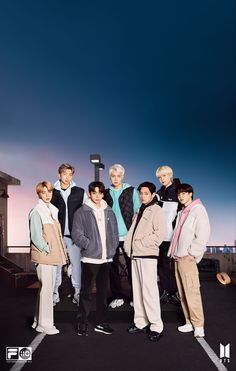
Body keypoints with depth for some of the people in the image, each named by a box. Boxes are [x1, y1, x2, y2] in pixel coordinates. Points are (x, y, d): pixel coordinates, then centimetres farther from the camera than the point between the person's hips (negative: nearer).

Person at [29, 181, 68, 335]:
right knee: (46, 289, -2)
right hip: (44, 256, -8)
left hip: (53, 256, 8)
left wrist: (61, 251, 8)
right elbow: (36, 237, -16)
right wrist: (48, 250, -12)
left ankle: (39, 321, 28)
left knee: (47, 289, 15)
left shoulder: (53, 210, 12)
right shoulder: (37, 212, -11)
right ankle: (45, 324, 12)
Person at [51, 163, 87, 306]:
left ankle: (78, 291, 16)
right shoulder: (52, 192, 3)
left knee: (76, 263, 3)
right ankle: (55, 291, 21)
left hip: (74, 234, 0)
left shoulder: (80, 192, 3)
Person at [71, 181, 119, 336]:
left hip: (106, 259, 4)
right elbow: (76, 234, -9)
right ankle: (82, 323, 18)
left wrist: (112, 249, 1)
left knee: (103, 291, 13)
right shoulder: (82, 212, -4)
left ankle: (101, 322, 26)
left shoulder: (109, 212, 9)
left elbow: (115, 233, 13)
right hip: (90, 258, -4)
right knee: (86, 292, 3)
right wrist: (91, 246, -14)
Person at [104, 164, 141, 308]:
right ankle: (117, 296, 19)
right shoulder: (107, 193, 11)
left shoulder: (132, 191, 3)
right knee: (113, 266, 6)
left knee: (132, 266, 2)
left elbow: (138, 213, 1)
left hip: (128, 235, -2)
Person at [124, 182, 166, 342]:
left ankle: (156, 326, 2)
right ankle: (140, 322, 20)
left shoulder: (157, 210, -4)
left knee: (149, 290, -8)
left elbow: (159, 234, -14)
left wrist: (141, 243, -11)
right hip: (135, 254, 7)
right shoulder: (141, 211, 19)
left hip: (148, 255, -7)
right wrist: (129, 246, 5)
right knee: (137, 290, 10)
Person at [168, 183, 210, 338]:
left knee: (192, 292, -7)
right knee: (182, 293, 10)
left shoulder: (198, 210, -5)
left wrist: (192, 254, -13)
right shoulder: (181, 212, 19)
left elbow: (203, 235, -12)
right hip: (177, 257, 8)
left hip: (188, 258, -8)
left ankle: (198, 325, 3)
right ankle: (189, 322, 19)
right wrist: (174, 252, 12)